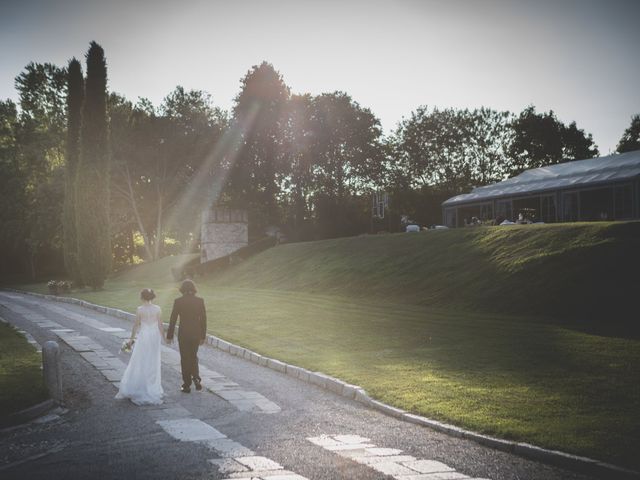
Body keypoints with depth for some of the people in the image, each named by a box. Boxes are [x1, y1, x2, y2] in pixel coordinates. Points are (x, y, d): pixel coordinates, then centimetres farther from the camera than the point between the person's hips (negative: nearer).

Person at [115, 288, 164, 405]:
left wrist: (132, 338, 9)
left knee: (141, 362, 6)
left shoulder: (140, 310, -11)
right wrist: (162, 336, 12)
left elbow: (136, 325, -4)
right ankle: (153, 388, 18)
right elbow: (160, 325, 0)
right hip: (155, 336, 3)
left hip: (143, 336, -3)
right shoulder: (157, 309, -5)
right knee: (153, 362, 12)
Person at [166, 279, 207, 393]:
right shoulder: (200, 301, -2)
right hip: (196, 333, 2)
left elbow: (173, 319, -5)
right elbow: (203, 319, 0)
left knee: (185, 359, 9)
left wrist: (169, 336, 4)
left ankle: (187, 385, 13)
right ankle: (196, 377, 0)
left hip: (183, 333, -2)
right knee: (193, 356, 20)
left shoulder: (178, 301, -7)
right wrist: (203, 336, 9)